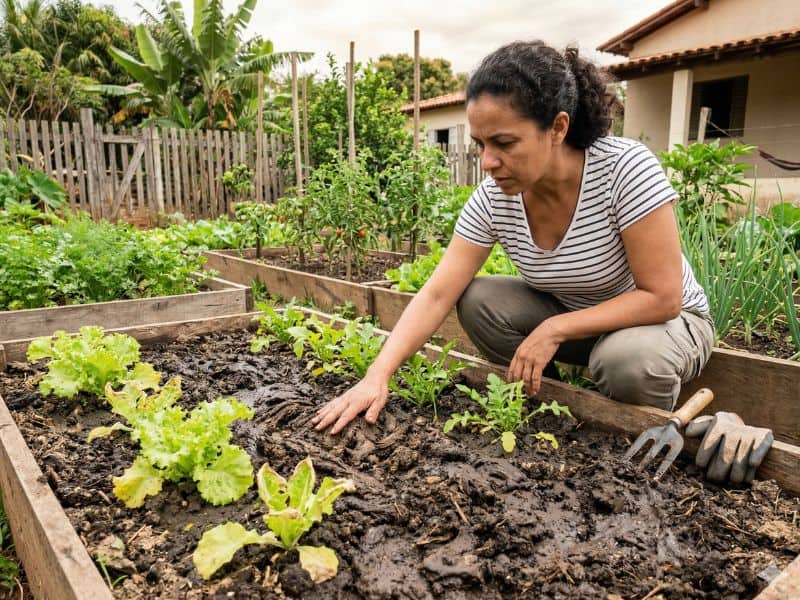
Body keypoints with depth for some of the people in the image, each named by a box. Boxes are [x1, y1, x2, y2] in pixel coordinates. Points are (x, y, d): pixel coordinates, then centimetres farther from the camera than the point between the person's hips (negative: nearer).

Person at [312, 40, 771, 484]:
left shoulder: (626, 167, -29)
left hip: (663, 320, -4)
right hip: (569, 318, 4)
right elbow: (437, 296, -20)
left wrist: (554, 331, -31)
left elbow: (663, 297, -27)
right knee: (476, 300, -18)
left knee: (627, 361, -37)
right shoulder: (493, 199, -17)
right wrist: (378, 376, -32)